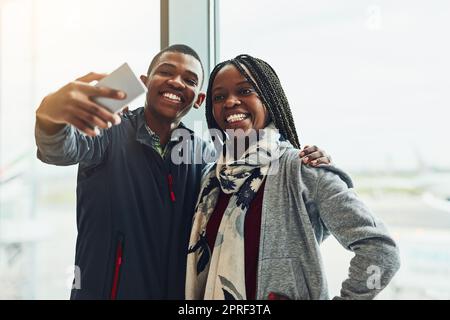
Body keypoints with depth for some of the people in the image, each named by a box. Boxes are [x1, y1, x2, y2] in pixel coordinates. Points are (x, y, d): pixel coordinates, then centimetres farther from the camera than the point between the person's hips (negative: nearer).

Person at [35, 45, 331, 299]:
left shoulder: (204, 155, 0)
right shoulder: (107, 133, -9)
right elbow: (60, 148, -29)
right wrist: (50, 113, -52)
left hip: (181, 292, 3)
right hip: (100, 291, -3)